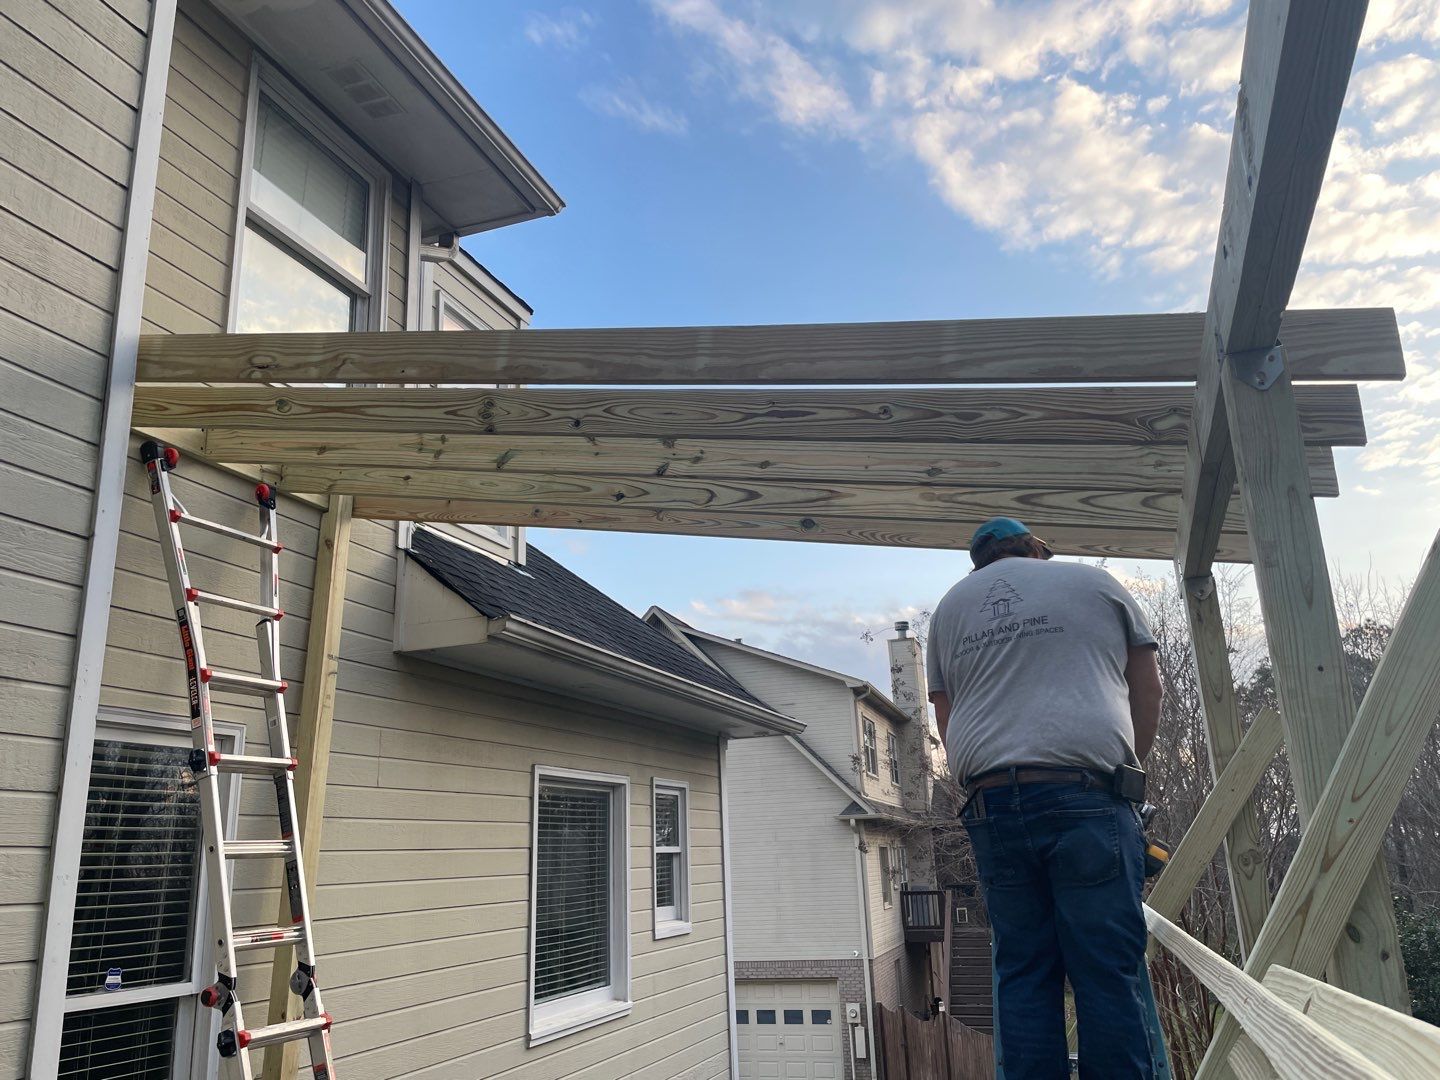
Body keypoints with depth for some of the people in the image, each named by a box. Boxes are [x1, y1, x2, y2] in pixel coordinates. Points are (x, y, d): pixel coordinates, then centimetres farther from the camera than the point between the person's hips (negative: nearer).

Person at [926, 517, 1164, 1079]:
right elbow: (1147, 689, 17)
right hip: (1086, 796, -3)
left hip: (990, 801, 3)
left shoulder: (948, 607, 20)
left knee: (1023, 975, 7)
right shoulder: (1093, 581, 13)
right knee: (1109, 972, 0)